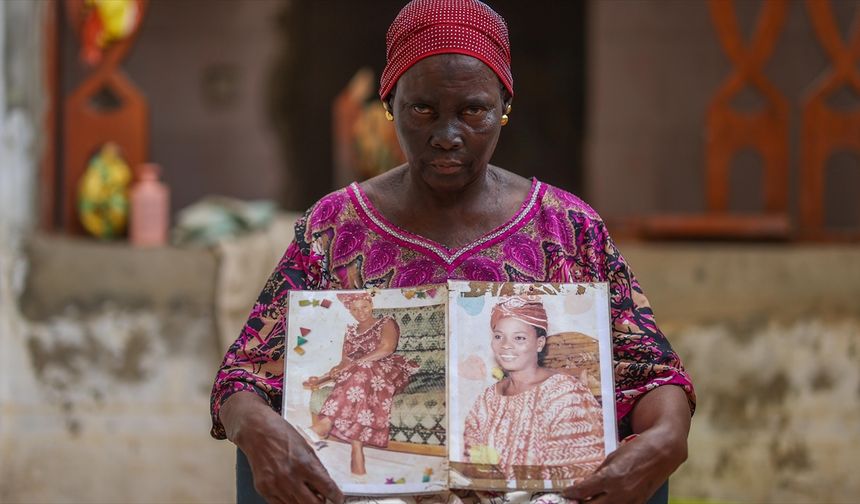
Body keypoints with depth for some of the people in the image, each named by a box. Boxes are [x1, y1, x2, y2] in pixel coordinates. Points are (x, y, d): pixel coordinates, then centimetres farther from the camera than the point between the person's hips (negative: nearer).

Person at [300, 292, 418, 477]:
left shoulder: (386, 323, 11)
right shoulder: (351, 331, 26)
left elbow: (387, 348, -9)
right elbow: (344, 363, 18)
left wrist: (355, 363, -17)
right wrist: (321, 379, 0)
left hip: (386, 372, -3)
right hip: (355, 373, 3)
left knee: (359, 373, -38)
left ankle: (324, 425, -52)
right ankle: (357, 450, -51)